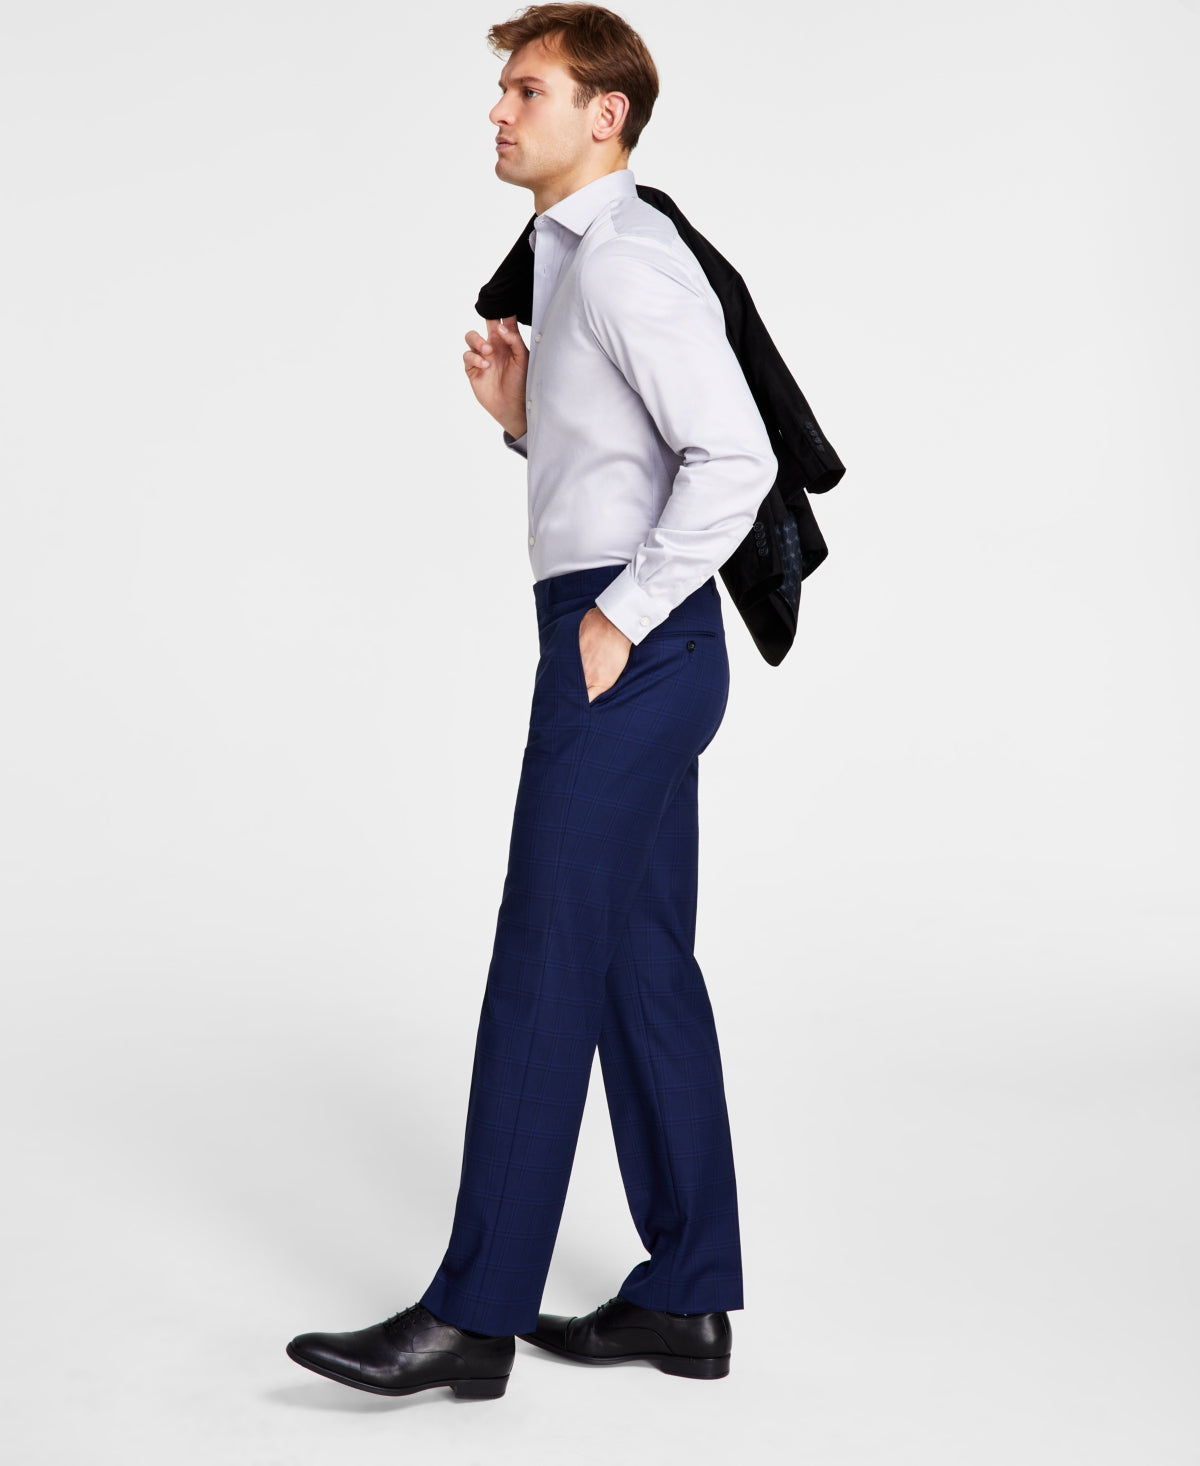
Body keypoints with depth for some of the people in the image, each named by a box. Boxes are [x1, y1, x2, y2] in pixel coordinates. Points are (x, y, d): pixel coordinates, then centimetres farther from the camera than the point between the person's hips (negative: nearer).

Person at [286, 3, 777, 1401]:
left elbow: (734, 458, -22)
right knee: (645, 972, 11)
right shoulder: (574, 262, 20)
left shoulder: (628, 262, -12)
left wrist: (620, 619, -18)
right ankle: (686, 1297, 21)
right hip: (621, 649, 10)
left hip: (625, 651, -10)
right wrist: (520, 414, 10)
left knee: (545, 971, -6)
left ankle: (473, 1314, 3)